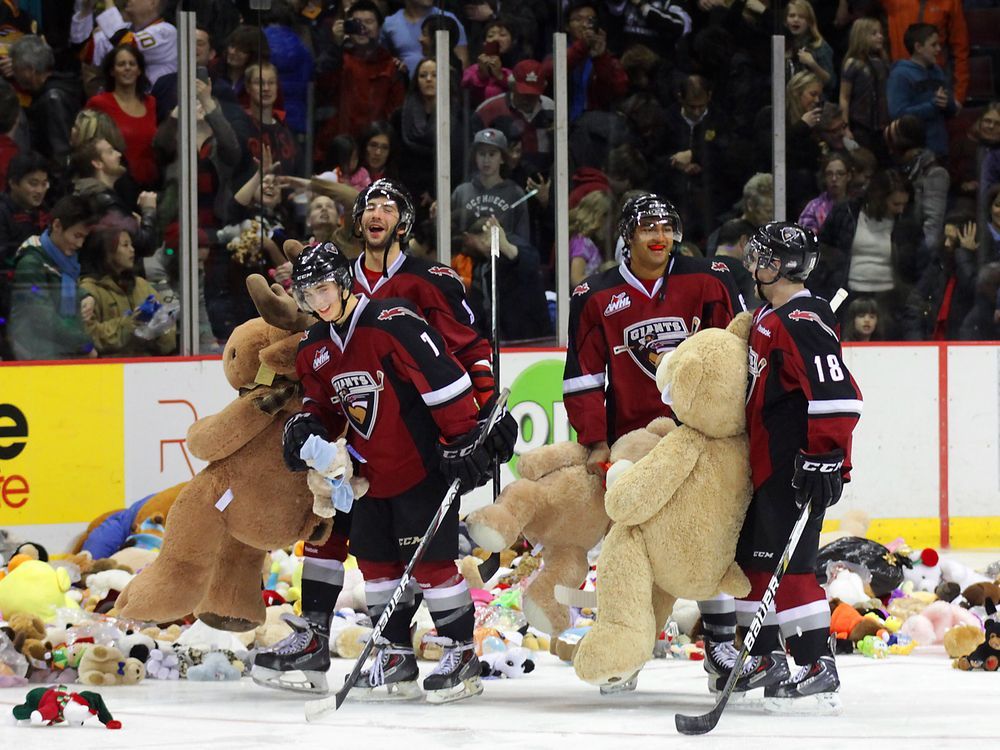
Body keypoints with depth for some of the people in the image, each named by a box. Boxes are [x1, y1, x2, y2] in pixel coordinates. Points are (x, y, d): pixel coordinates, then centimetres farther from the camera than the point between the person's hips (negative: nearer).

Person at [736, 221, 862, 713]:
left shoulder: (803, 322, -19)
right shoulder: (768, 318, 15)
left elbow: (837, 393, -26)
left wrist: (824, 458, -28)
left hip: (798, 468, -11)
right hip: (768, 464, 11)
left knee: (787, 564, -12)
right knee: (751, 556, 19)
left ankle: (819, 672, -11)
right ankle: (766, 659, 31)